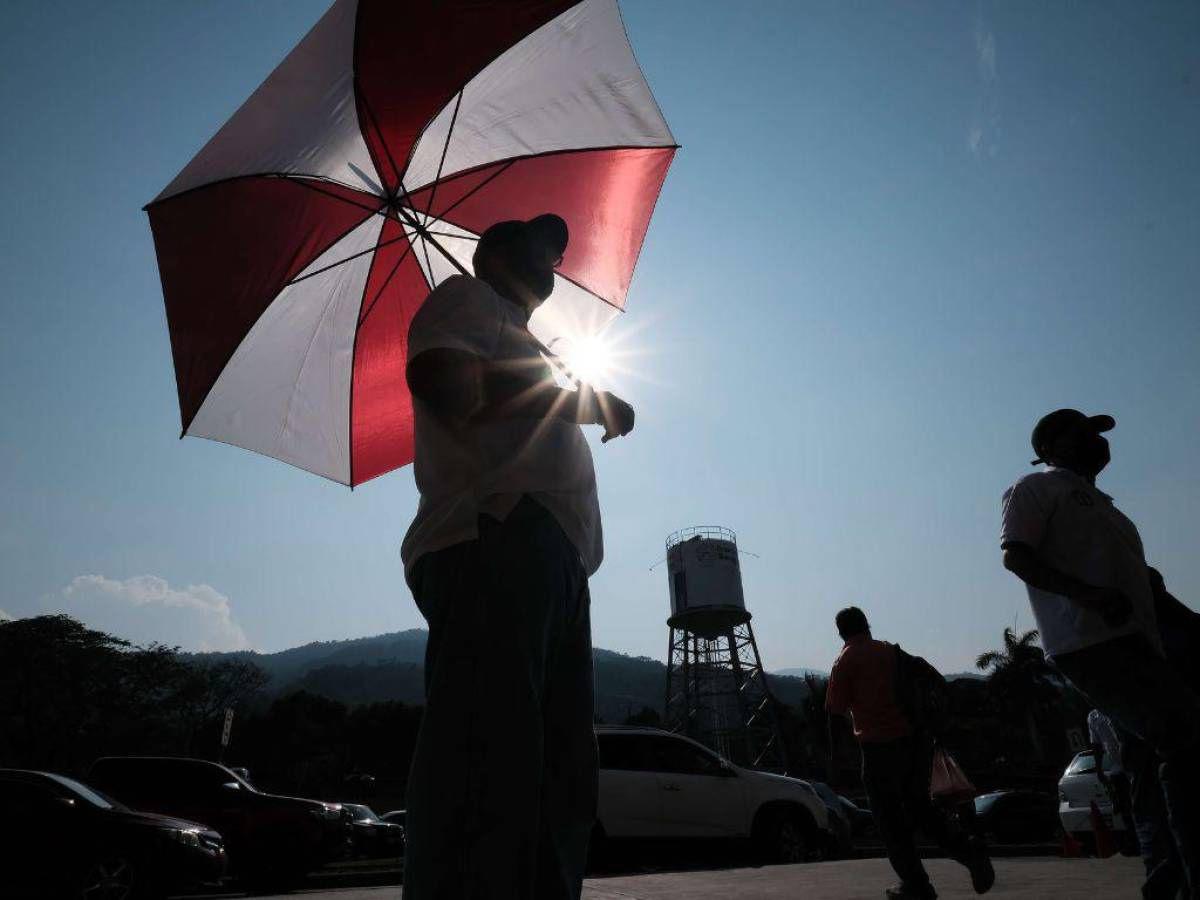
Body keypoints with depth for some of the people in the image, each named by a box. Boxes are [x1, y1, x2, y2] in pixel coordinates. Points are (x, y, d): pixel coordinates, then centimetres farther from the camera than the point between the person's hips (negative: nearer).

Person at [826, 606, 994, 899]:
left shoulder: (847, 659, -4)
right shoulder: (891, 650, 13)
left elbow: (835, 706, -5)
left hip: (881, 745, -6)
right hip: (917, 737, 6)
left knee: (890, 818, 7)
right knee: (919, 805, 20)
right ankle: (966, 848, 2)